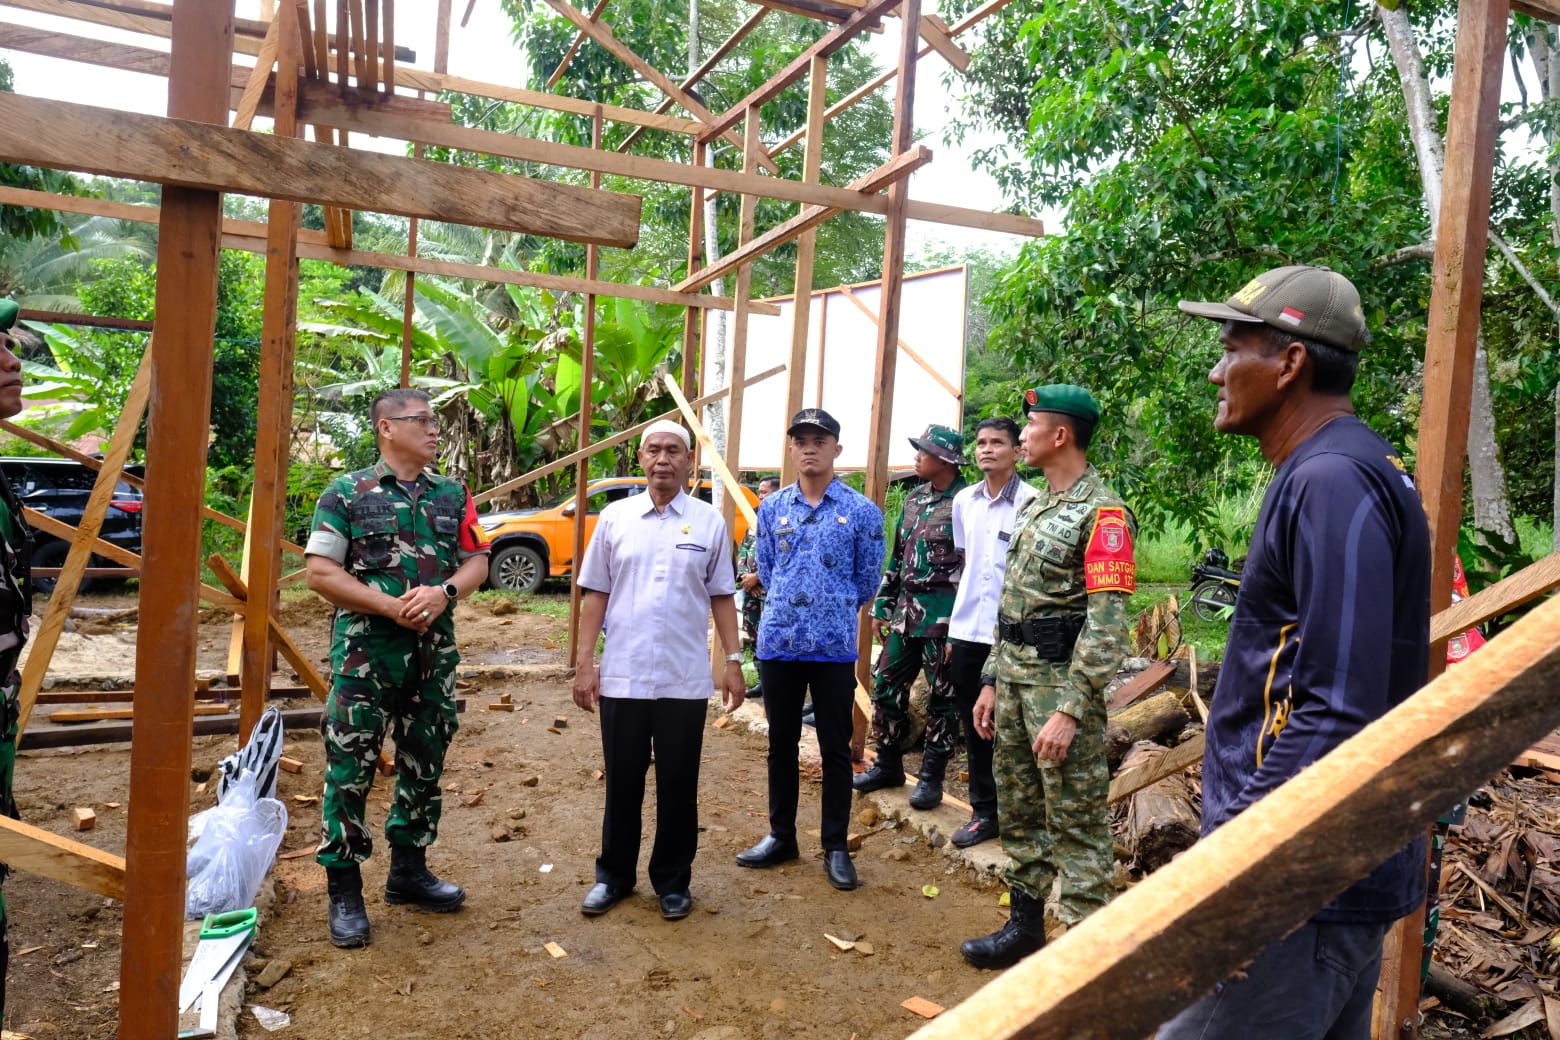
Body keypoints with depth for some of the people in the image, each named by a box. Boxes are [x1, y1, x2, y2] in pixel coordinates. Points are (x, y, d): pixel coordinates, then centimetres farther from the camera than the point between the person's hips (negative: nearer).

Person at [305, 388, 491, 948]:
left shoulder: (454, 495, 9)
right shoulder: (347, 493, -3)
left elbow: (476, 562, 9)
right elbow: (321, 572, -8)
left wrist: (443, 592, -12)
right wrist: (393, 606, -16)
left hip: (435, 652, 5)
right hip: (365, 651, -4)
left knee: (425, 765, 13)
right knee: (349, 770, 0)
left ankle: (408, 870, 30)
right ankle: (344, 890, 13)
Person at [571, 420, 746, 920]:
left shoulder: (710, 522, 1)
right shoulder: (615, 517, 2)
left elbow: (721, 597, 5)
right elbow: (596, 594, 4)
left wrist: (734, 661, 0)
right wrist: (584, 661, -1)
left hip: (685, 680, 0)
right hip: (622, 677, 1)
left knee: (678, 786, 9)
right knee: (622, 783, 12)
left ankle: (673, 881, 25)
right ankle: (613, 875, 29)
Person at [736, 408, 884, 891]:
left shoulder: (861, 511, -3)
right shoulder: (772, 507, 5)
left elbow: (868, 580, 4)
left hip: (835, 647, -3)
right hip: (778, 643, 3)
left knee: (835, 748, 6)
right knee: (781, 743, 14)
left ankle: (835, 846, 19)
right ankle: (781, 836, 28)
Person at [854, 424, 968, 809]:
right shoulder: (914, 500, 12)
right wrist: (882, 605, 14)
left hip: (943, 615, -8)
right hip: (906, 610, 8)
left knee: (942, 698, 4)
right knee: (886, 687, 11)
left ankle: (931, 777, 15)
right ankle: (888, 765, 26)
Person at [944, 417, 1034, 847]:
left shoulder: (1030, 502, -9)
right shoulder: (964, 501, 9)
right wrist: (954, 629, 16)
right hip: (967, 632, 6)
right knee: (975, 726, 13)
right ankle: (984, 810, 26)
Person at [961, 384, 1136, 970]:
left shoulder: (1101, 513, -14)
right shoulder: (1033, 507, 14)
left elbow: (1106, 621, -21)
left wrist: (1070, 710, -24)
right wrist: (991, 682, 15)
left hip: (1061, 683, -9)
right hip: (1013, 675, 9)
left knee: (1075, 825, 1)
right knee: (1018, 811, 18)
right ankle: (1024, 926, 33)